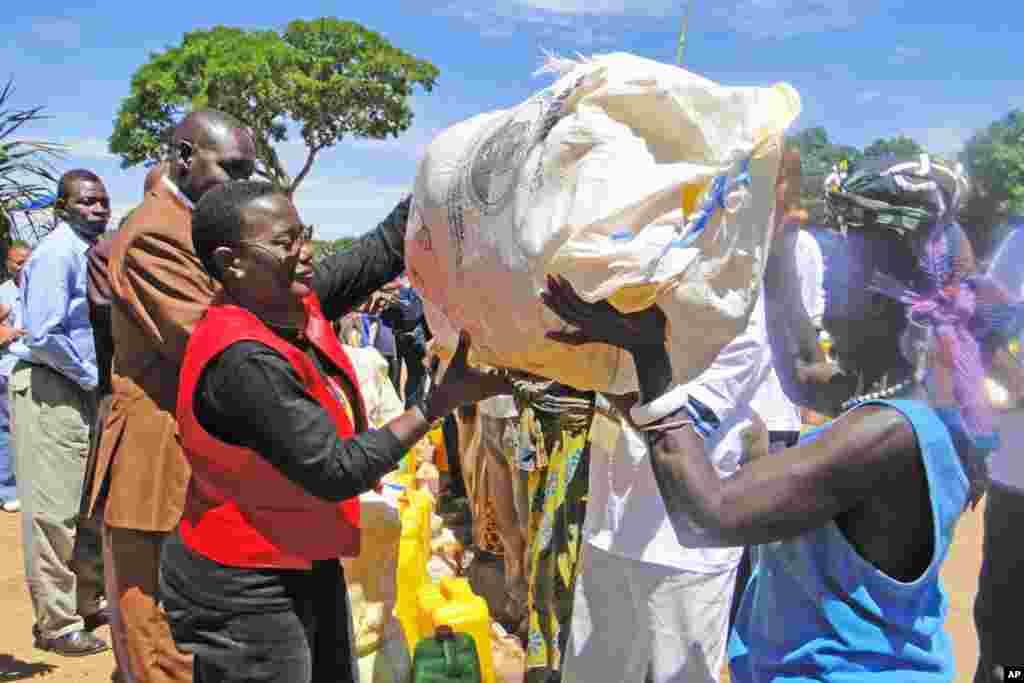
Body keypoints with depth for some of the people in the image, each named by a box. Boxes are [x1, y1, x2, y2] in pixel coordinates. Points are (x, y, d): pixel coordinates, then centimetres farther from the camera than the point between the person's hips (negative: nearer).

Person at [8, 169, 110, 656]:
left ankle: (88, 602, 29)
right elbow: (42, 335, -22)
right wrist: (93, 376, -13)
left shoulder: (93, 253, 11)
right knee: (55, 510, -2)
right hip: (49, 389, -9)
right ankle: (56, 624, 9)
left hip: (84, 389, 9)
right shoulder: (56, 253, -15)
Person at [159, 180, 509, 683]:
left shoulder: (296, 305, -5)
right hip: (243, 591, -8)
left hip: (307, 567, 8)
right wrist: (445, 398, -26)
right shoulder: (244, 359, -28)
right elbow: (336, 473, -27)